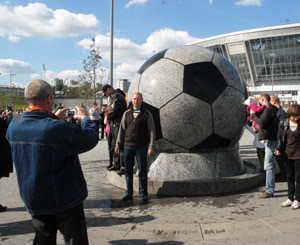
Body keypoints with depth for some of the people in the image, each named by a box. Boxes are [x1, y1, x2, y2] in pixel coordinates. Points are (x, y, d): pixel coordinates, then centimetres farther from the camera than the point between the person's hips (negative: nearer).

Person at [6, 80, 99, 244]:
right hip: (65, 199, -6)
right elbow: (91, 139, -13)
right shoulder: (59, 128, -26)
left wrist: (53, 118, 18)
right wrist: (85, 118, 4)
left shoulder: (13, 127, -6)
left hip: (33, 200, 6)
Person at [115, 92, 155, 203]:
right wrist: (118, 145, 7)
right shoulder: (127, 113, 10)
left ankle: (143, 194, 15)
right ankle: (129, 193, 20)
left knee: (142, 171, 2)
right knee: (128, 171, 8)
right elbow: (122, 130, 13)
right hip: (128, 145, 3)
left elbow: (152, 131, -1)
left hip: (141, 147, -3)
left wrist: (151, 147, -9)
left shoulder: (147, 114, 2)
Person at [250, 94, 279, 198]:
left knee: (269, 166, -8)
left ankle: (269, 191, -4)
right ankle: (270, 187, 28)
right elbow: (263, 122, 22)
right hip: (269, 140, 11)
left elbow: (261, 123, -23)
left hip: (270, 140, -11)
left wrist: (253, 115, -9)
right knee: (270, 165, 17)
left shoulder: (268, 109, -13)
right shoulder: (270, 109, 18)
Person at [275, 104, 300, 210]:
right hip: (287, 153, 3)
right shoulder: (283, 123, 2)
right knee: (289, 177, 13)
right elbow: (280, 137, 10)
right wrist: (279, 149, -3)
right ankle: (290, 198, 25)